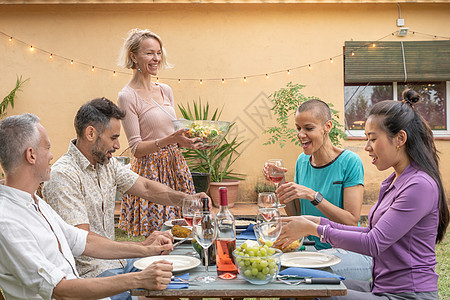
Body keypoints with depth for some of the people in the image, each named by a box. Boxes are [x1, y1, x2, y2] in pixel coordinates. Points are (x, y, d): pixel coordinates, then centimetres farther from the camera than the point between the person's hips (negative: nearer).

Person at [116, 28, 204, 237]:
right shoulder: (128, 96, -9)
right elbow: (136, 148, -12)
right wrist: (169, 140, -24)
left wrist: (190, 141, -1)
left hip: (175, 167, 7)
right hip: (150, 171, -6)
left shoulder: (165, 90, 11)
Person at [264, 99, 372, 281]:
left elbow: (351, 221, -17)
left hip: (350, 252, -5)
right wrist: (281, 184, -5)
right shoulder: (302, 161, 7)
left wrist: (312, 195, -26)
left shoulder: (349, 161, -12)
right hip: (315, 249, 5)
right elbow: (296, 216, 10)